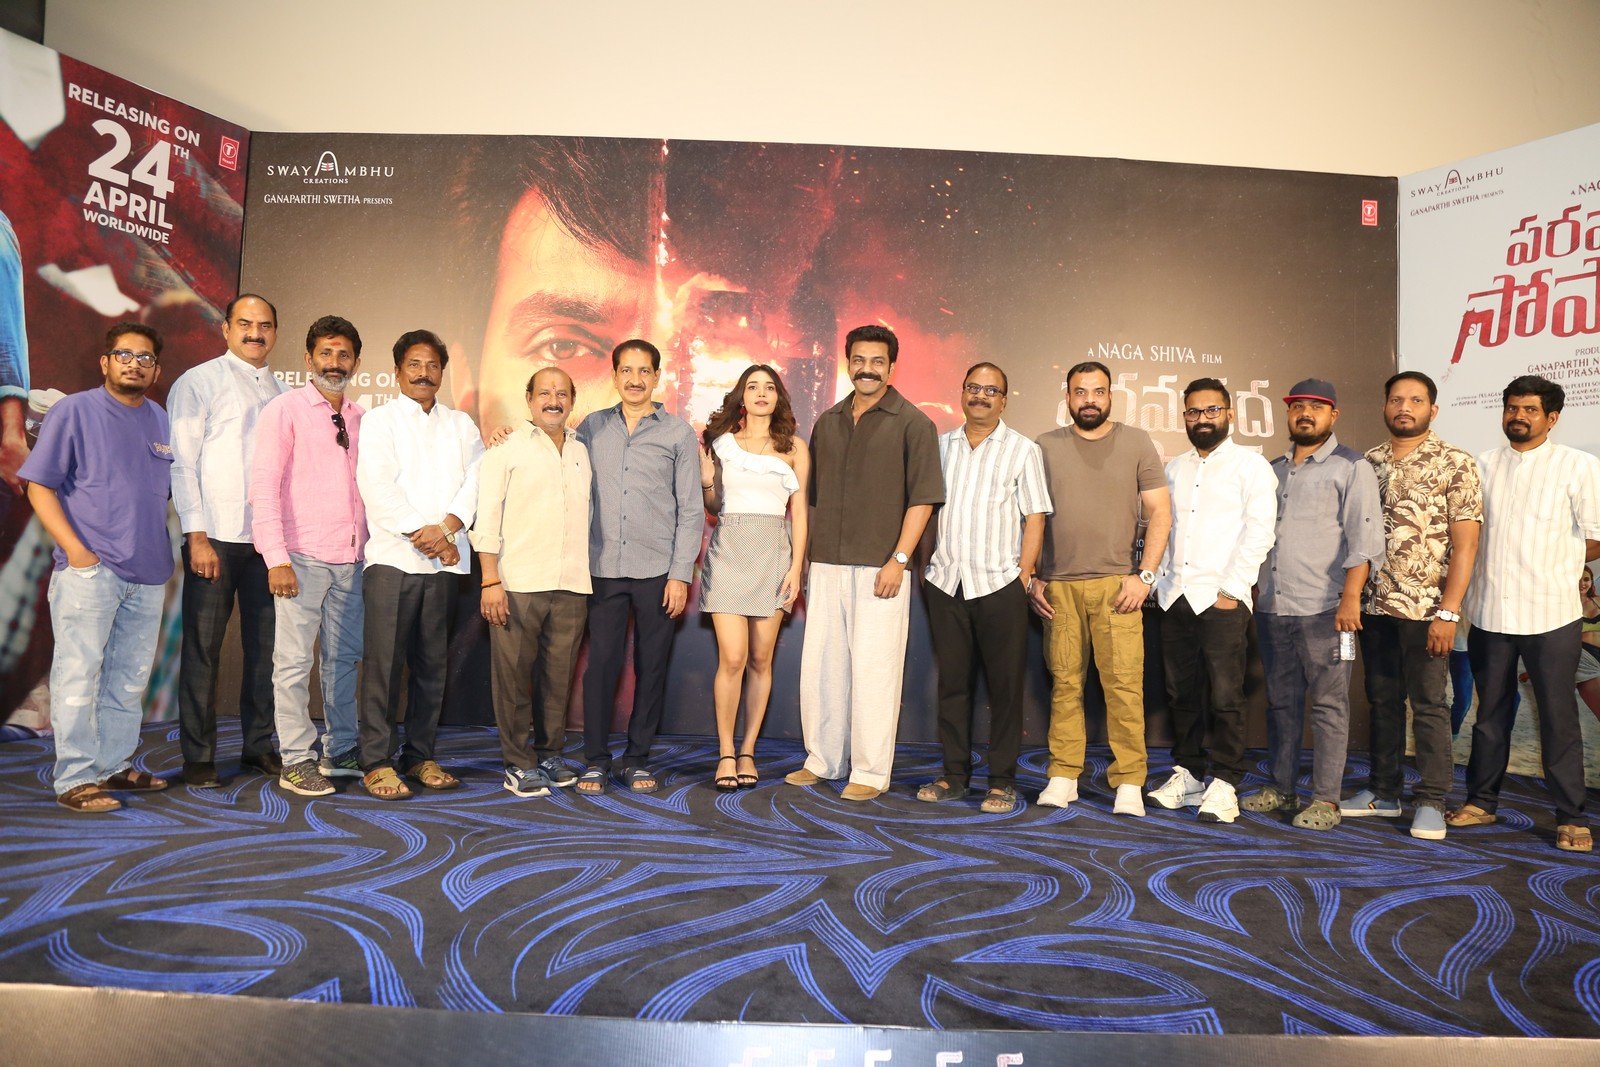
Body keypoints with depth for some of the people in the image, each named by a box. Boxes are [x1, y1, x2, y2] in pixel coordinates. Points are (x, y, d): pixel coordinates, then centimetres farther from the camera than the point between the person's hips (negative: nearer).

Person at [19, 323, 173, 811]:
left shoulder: (162, 422, 14)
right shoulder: (74, 411, 0)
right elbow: (39, 486, -4)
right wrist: (75, 549, -14)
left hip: (148, 574, 5)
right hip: (90, 570, -5)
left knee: (130, 678, 11)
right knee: (79, 675, -3)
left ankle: (115, 765, 21)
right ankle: (75, 779, 3)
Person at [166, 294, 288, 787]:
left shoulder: (284, 392, 15)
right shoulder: (198, 382, 1)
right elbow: (181, 463, -4)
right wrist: (197, 537, -11)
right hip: (215, 538, -4)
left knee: (264, 646, 8)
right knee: (203, 649, 2)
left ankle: (258, 746, 20)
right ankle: (198, 756, 12)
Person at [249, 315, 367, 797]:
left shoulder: (360, 418, 13)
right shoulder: (285, 410, -2)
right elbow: (263, 487, -7)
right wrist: (276, 558, -13)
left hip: (350, 559, 5)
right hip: (302, 558, -5)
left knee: (344, 658, 12)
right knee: (294, 662, 0)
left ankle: (341, 751, 23)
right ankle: (297, 761, 9)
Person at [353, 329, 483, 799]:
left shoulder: (461, 425, 18)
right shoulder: (379, 421, 7)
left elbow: (475, 480, 5)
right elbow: (377, 487, -5)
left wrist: (446, 527, -11)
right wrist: (421, 535, -13)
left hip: (443, 563, 4)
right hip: (392, 558, -3)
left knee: (431, 664, 6)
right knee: (384, 663, -5)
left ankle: (420, 756, 15)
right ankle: (377, 762, 2)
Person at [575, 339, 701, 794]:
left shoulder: (679, 433, 4)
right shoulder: (592, 427, 10)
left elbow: (690, 510, 2)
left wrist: (680, 574, -4)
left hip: (658, 571, -1)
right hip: (604, 568, 1)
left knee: (652, 667, 5)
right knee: (601, 663, 0)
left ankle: (638, 758, 19)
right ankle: (596, 759, 14)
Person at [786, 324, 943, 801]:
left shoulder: (912, 423, -1)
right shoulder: (827, 422, 15)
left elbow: (923, 498, -6)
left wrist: (898, 559, -14)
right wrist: (807, 556, 14)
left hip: (880, 566, -5)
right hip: (827, 564, 5)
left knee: (874, 668, -2)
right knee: (819, 664, 8)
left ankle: (871, 772, 9)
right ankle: (822, 761, 21)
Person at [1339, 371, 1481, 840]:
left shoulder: (1455, 464, -4)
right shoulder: (1369, 463, 9)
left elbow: (1465, 543, -8)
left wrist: (1448, 611, -14)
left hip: (1425, 607, -4)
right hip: (1374, 606, 5)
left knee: (1428, 705, 2)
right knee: (1382, 700, 12)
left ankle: (1431, 802, 12)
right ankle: (1383, 792, 23)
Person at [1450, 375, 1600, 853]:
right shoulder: (1482, 465, 9)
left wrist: (1548, 563, -1)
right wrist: (1500, 564, 1)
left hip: (1551, 614, -3)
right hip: (1490, 611, 3)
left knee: (1559, 717, 3)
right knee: (1490, 712, 13)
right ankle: (1481, 801, 23)